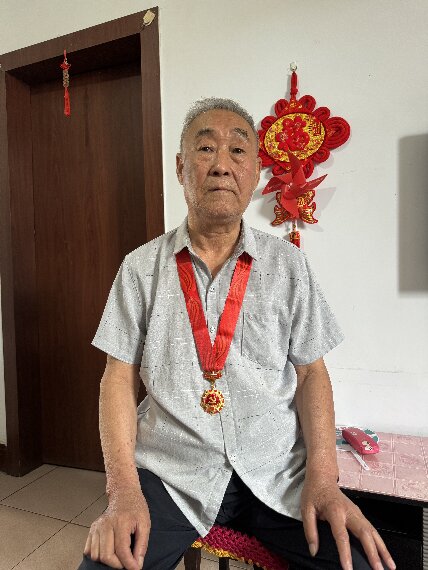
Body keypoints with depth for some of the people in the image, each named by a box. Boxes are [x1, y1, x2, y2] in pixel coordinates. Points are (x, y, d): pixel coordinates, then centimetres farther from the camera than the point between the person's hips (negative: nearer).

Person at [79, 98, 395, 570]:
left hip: (277, 473, 2)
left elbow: (311, 371, 4)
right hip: (168, 472, 0)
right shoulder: (139, 267, -1)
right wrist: (123, 489, -12)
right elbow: (119, 376, -1)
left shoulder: (289, 264, 1)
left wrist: (323, 476, -9)